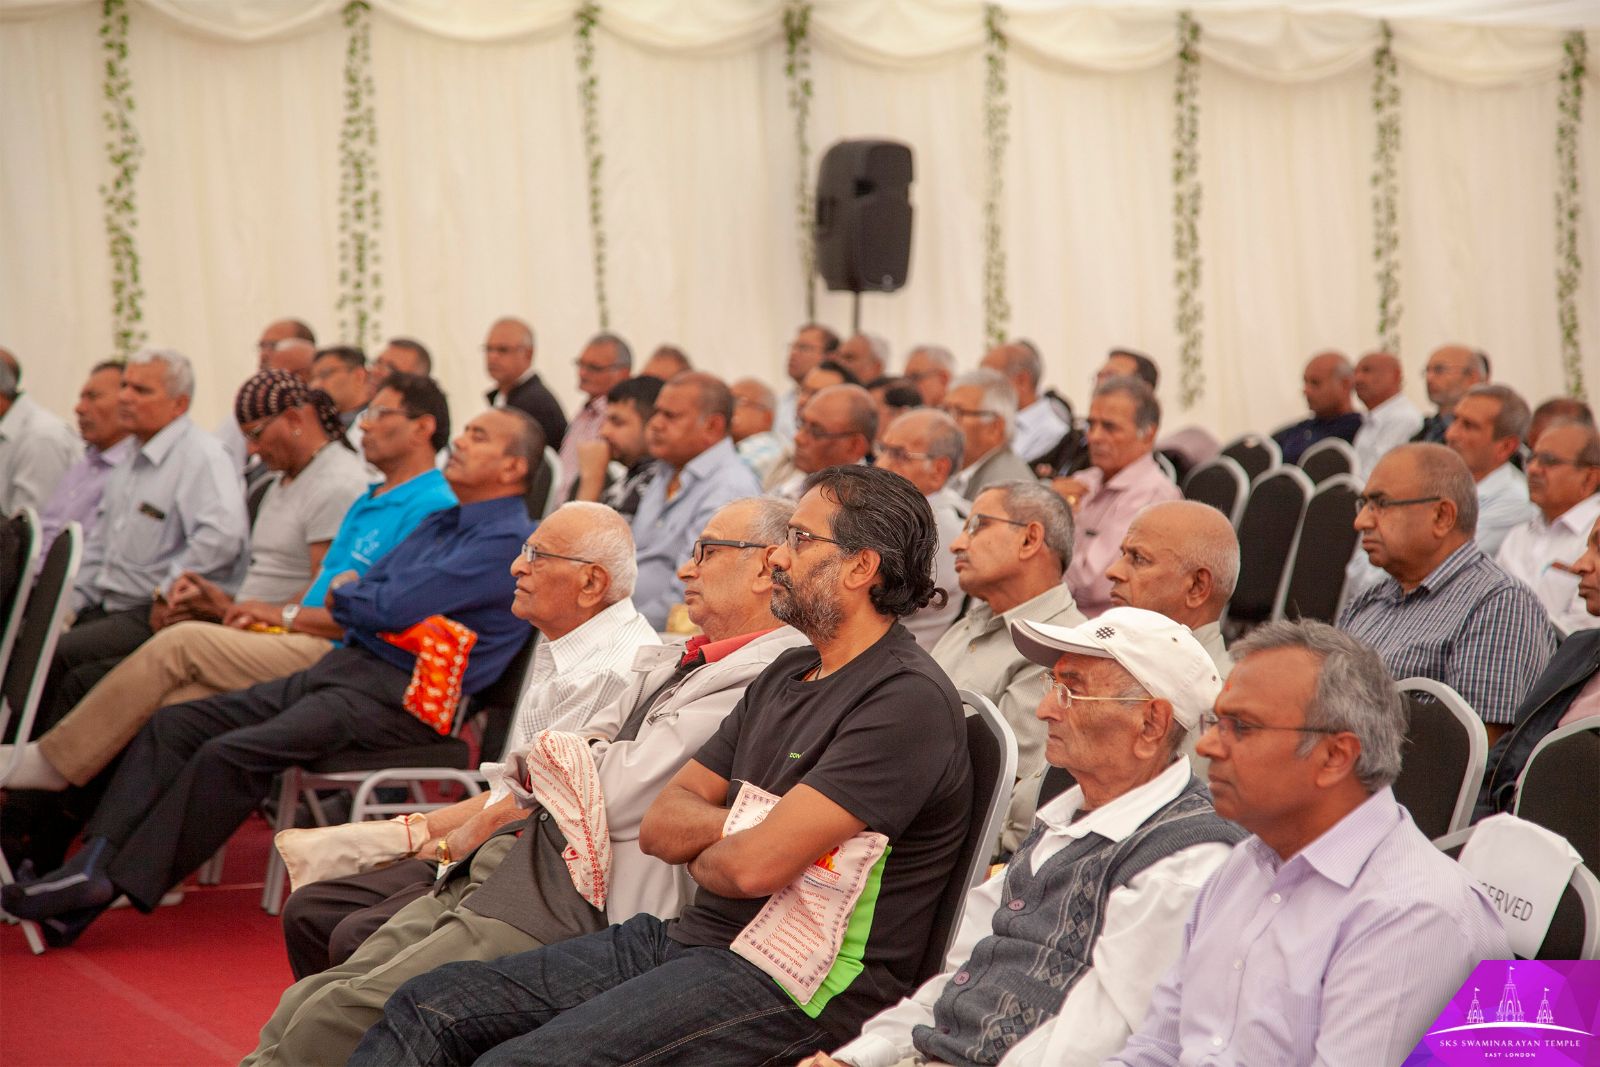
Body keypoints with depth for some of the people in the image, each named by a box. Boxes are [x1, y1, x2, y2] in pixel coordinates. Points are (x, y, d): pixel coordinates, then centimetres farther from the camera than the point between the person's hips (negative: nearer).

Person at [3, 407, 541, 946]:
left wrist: (343, 597, 4)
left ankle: (120, 881, -20)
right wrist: (354, 601, -2)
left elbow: (392, 608, -16)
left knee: (231, 753, -26)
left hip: (396, 699, -10)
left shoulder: (508, 541, -9)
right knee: (174, 724, -3)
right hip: (343, 664, 10)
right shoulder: (441, 522, 23)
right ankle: (95, 860, -13)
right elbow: (356, 602, 21)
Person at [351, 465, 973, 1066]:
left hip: (793, 986, -9)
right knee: (426, 1006, -3)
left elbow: (755, 866, -22)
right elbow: (659, 825, 15)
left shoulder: (909, 701, -14)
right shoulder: (787, 675, 18)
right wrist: (742, 826, -7)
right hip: (689, 939, 9)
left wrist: (699, 859, 2)